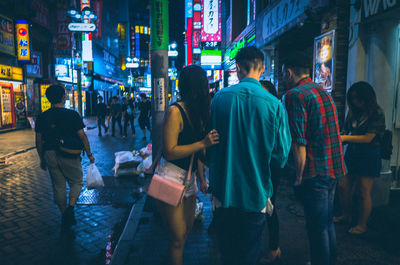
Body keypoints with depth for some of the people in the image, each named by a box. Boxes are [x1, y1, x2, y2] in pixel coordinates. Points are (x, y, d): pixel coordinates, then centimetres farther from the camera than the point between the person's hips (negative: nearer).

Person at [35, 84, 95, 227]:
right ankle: (71, 207, -7)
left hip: (50, 155, 4)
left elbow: (39, 141, 6)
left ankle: (65, 215, 21)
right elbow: (82, 136, -9)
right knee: (77, 182, 13)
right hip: (70, 155, -4)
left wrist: (42, 159, 17)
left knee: (58, 186, 13)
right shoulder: (72, 115, -9)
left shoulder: (42, 117, 2)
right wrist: (89, 154, 1)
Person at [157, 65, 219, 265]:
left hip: (189, 179, 8)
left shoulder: (197, 113, 8)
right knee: (178, 237, 3)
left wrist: (202, 178, 14)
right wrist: (203, 144, -24)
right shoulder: (175, 111, -16)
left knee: (187, 229, 19)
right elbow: (170, 152, -20)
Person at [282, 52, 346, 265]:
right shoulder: (323, 91, 14)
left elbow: (299, 141, -20)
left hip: (315, 173, -9)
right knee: (327, 223, 22)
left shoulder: (295, 94, -14)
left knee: (317, 227, 4)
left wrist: (299, 177, -13)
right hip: (333, 169, 9)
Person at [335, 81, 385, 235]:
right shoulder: (354, 112, 7)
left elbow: (368, 138, -18)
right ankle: (346, 216, 29)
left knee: (363, 192, 2)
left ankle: (362, 225, 18)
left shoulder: (377, 114, -11)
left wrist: (344, 138, -23)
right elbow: (346, 132, 12)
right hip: (352, 153, 6)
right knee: (343, 187, 8)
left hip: (368, 156, -6)